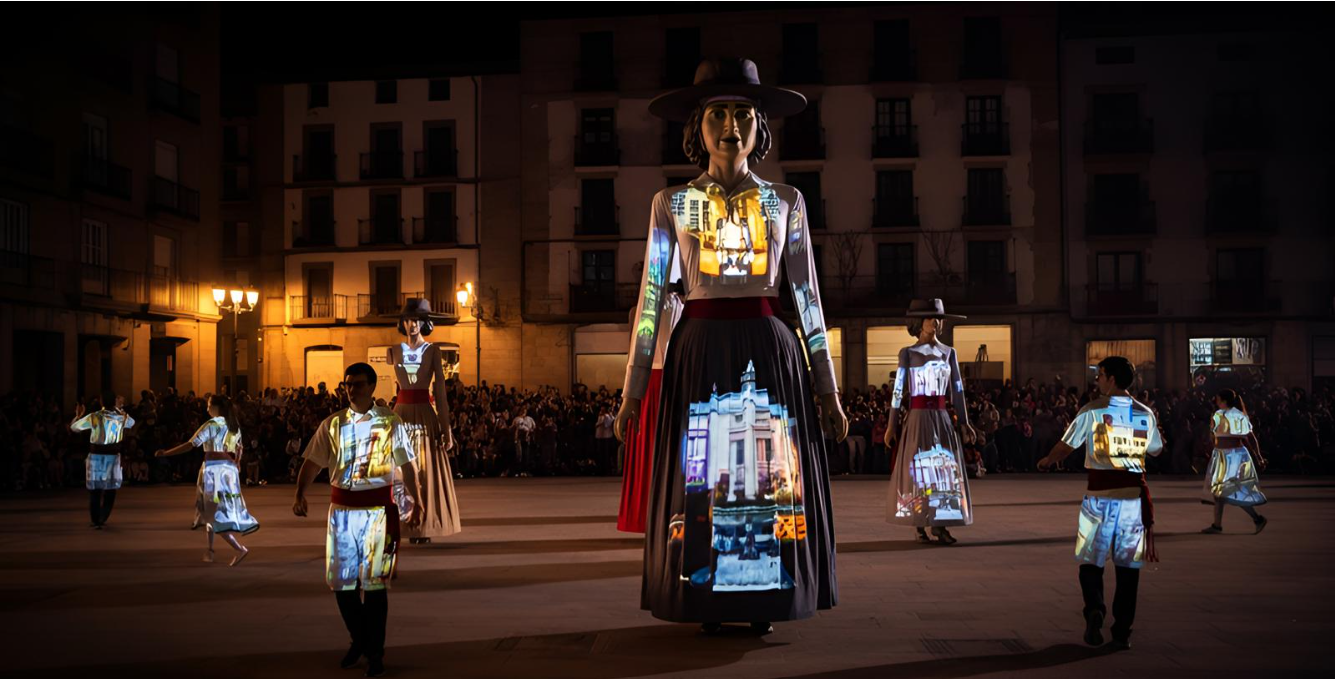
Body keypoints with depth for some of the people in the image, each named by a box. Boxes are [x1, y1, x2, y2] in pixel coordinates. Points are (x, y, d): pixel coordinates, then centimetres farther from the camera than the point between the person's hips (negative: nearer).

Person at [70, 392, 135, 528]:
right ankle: (102, 519, 11)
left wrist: (78, 415, 21)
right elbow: (132, 422, 22)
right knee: (110, 489, 14)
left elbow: (73, 427, 4)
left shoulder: (93, 417, -7)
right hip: (113, 457, 1)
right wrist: (120, 408, 25)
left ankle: (96, 521, 10)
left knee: (95, 490, 10)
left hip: (95, 456, -1)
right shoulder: (121, 417, -2)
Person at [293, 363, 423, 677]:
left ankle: (375, 652, 13)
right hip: (341, 508, 3)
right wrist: (300, 495, -15)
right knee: (342, 581, 10)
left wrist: (417, 503, -3)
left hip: (378, 509, -3)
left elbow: (407, 465, 1)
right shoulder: (332, 424, 4)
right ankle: (358, 640, 32)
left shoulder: (390, 422, -2)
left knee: (374, 582, -1)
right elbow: (312, 462, 0)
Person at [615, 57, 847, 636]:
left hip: (769, 351, 1)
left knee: (772, 479, 4)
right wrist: (633, 389, 1)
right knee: (700, 482, 3)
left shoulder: (786, 201, 8)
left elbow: (808, 297, 8)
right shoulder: (672, 203, 6)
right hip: (699, 353, 0)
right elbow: (650, 298, 5)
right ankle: (706, 605, 18)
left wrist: (828, 390, 6)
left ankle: (765, 601, 20)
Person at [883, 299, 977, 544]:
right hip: (918, 419, -3)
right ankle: (920, 527, 5)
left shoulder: (948, 352, 9)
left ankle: (940, 524, 6)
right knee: (917, 469, -1)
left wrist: (964, 423, 5)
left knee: (945, 470, 0)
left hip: (942, 419, 3)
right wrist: (892, 424, -5)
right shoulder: (907, 353, 0)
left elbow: (957, 390, 10)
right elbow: (898, 390, -2)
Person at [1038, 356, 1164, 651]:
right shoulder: (1145, 413, 4)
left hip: (1100, 494, -2)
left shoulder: (1092, 410, -5)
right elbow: (1156, 450, 18)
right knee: (1128, 564, 8)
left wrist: (1047, 461, 19)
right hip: (1134, 493, 2)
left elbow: (1066, 446, 0)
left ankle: (1094, 609, -16)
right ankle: (1122, 632, 9)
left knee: (1090, 560, 8)